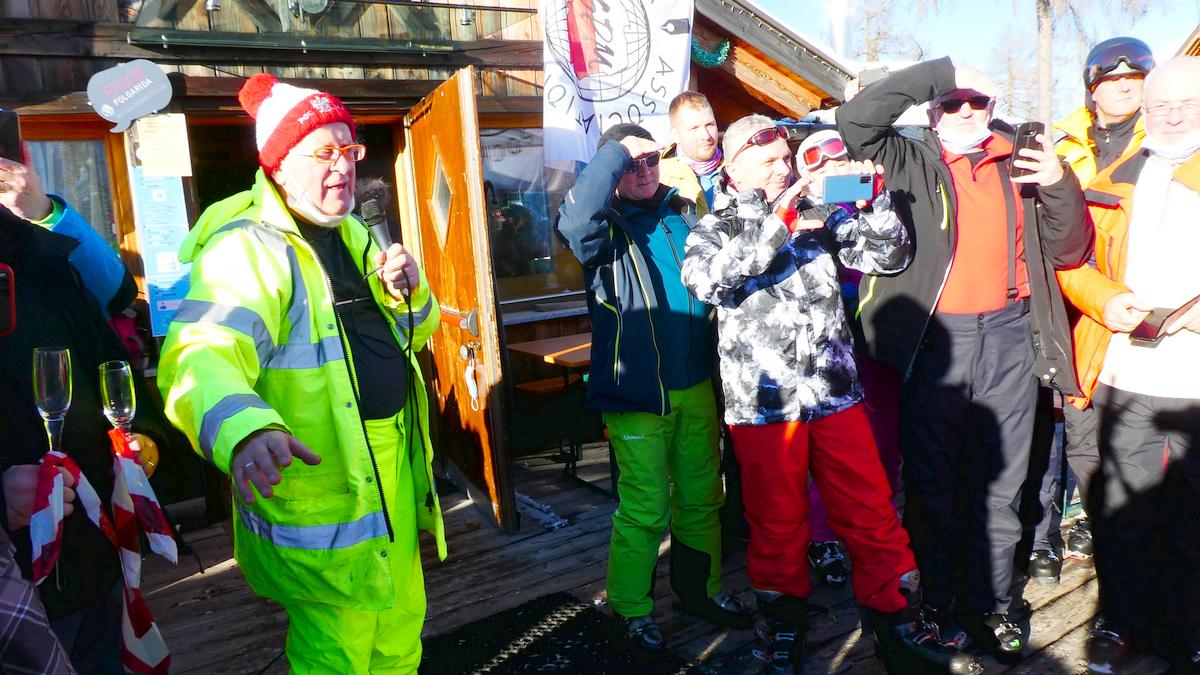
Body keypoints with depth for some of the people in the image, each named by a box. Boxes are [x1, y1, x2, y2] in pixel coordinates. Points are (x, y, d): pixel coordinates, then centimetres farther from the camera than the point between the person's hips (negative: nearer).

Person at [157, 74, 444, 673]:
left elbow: (414, 333, 18)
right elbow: (202, 353, -35)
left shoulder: (351, 234, 11)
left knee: (401, 624, 23)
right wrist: (245, 431, -56)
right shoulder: (247, 250, -17)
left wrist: (408, 289, -5)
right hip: (319, 490, -8)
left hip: (395, 468, 8)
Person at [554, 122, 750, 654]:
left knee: (702, 496, 17)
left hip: (696, 385, 5)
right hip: (635, 393, -5)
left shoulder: (683, 213, 10)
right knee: (645, 509, 1)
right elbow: (575, 218, -29)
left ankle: (700, 588, 36)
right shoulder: (605, 227, -4)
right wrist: (617, 150, -22)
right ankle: (632, 609, 22)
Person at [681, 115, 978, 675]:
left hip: (836, 391, 3)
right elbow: (706, 281, -20)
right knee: (778, 524, 10)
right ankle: (785, 629, 30)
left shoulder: (819, 213, 11)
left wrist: (875, 196, -7)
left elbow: (888, 256, 9)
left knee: (873, 513, 8)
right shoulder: (715, 228, 2)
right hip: (764, 400, -2)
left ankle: (900, 625, 25)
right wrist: (777, 222, -26)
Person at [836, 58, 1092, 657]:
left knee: (1000, 483, 12)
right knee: (932, 481, 7)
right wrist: (942, 71, -10)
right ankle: (933, 602, 22)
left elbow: (1067, 252, 11)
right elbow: (856, 118, -11)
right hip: (935, 339, -3)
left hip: (1008, 337, 3)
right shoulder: (911, 162, 4)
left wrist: (1060, 187, -7)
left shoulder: (1019, 165, 12)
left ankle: (990, 603, 27)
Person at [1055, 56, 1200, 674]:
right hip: (1123, 375, 2)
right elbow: (1071, 260, 13)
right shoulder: (1113, 182, 13)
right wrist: (1105, 300, -7)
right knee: (1119, 511, 9)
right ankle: (1121, 623, 26)